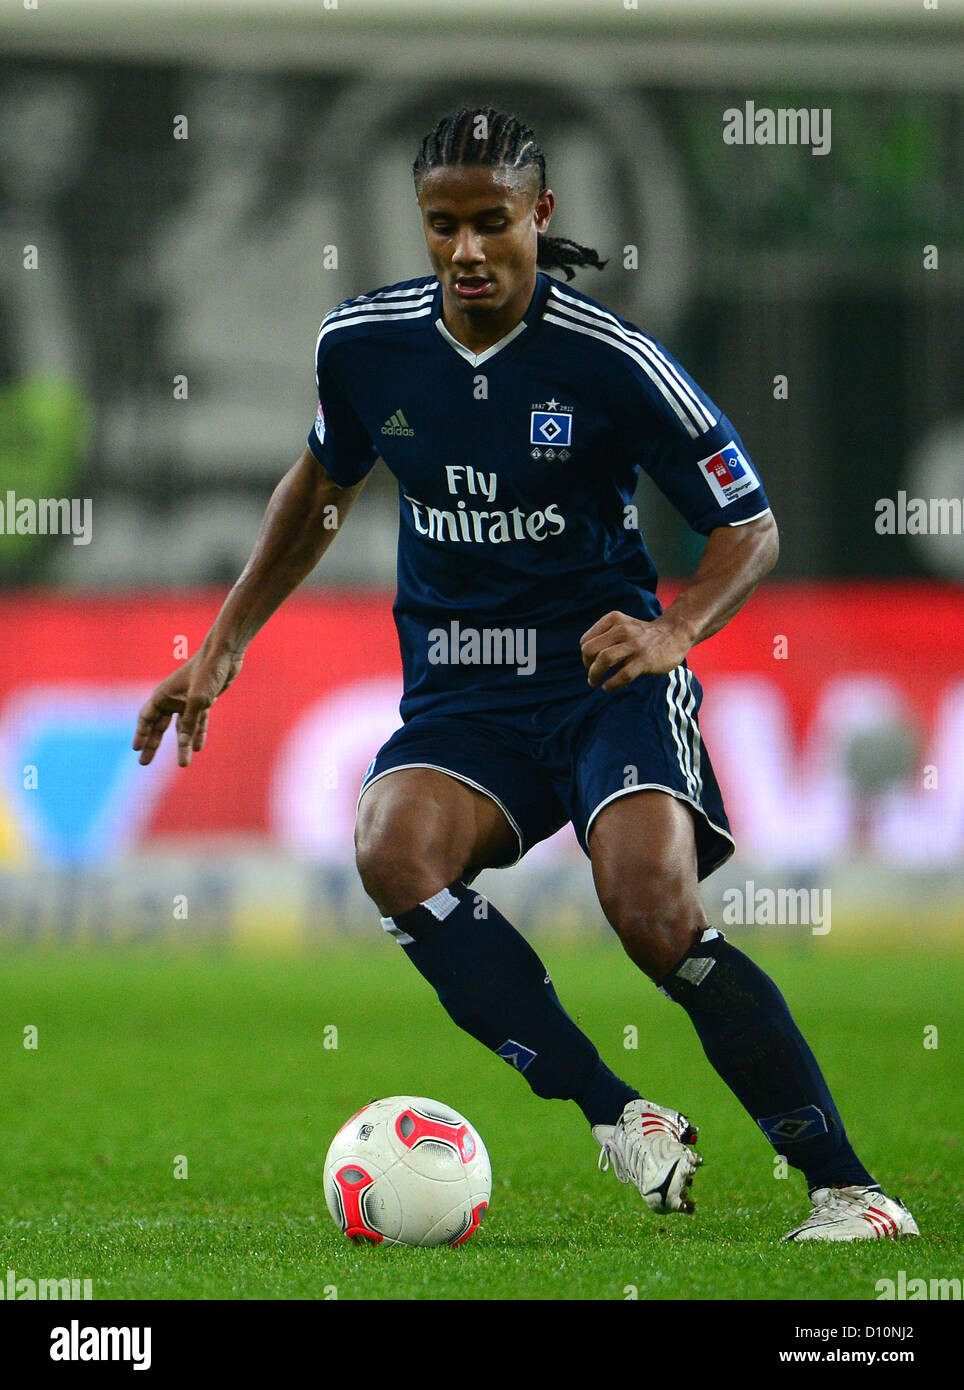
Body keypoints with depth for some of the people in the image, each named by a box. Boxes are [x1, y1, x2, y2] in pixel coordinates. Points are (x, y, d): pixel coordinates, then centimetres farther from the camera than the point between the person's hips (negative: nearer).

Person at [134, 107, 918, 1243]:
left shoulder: (610, 360, -12)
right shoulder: (363, 343, 0)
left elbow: (750, 526, -4)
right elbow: (322, 483, 21)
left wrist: (673, 631, -23)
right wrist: (222, 648, 19)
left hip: (605, 678, -4)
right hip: (457, 700, 4)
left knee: (655, 916, -27)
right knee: (393, 851, -29)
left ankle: (846, 1188, -15)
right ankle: (620, 1121, -28)